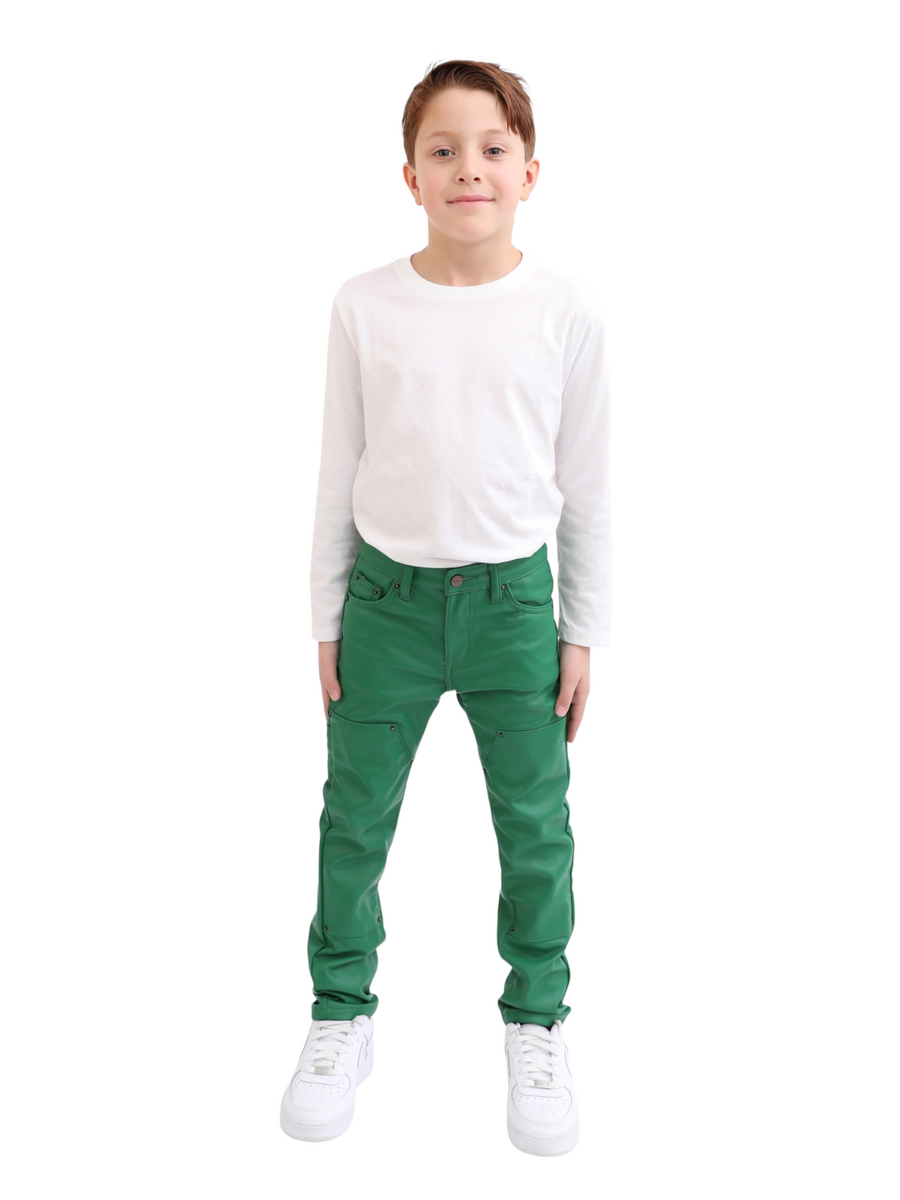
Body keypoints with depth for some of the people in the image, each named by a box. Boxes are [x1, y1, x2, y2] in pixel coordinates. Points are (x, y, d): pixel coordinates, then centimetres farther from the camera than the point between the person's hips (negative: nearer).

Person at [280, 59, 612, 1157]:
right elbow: (339, 472, 4)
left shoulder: (563, 307, -4)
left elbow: (586, 483, 2)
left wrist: (583, 631, 3)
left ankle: (535, 1022, 32)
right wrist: (328, 621, 4)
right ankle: (343, 1011, 33)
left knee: (535, 822, 10)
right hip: (388, 596, 1)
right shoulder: (365, 306, -3)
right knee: (356, 816, 11)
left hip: (513, 599, 0)